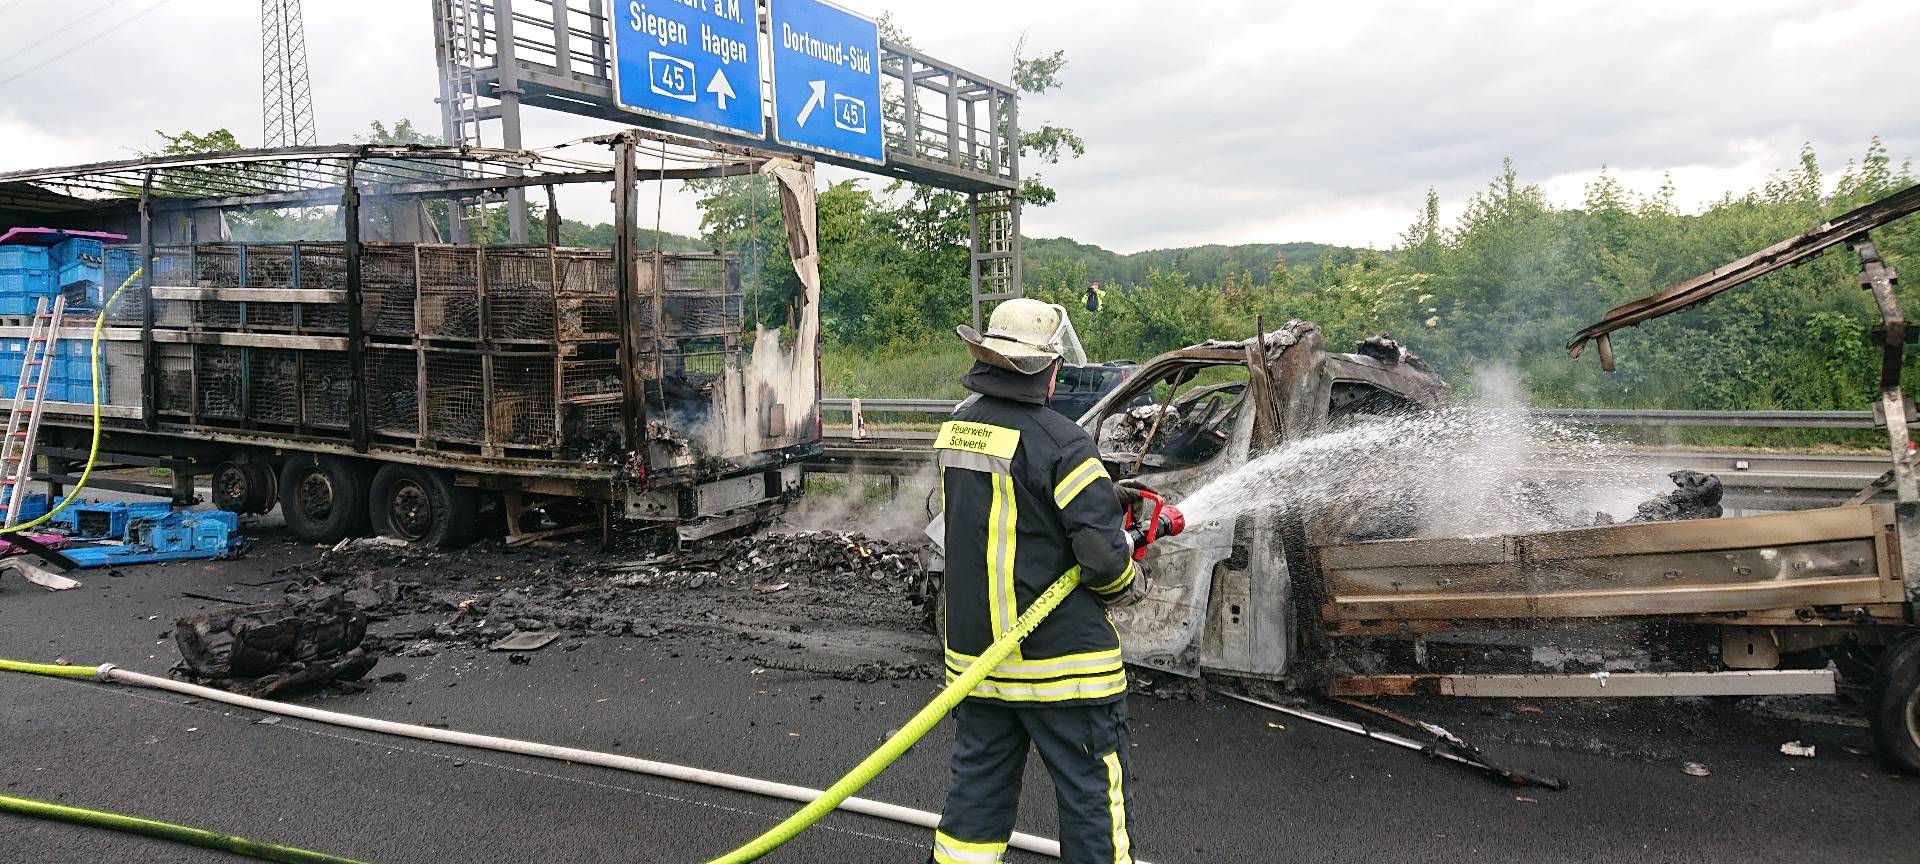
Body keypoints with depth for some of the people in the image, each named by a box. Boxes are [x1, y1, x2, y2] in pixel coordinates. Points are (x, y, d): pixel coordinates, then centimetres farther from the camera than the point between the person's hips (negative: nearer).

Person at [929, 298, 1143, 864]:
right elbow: (1103, 552, -21)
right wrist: (1125, 582, 2)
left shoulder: (955, 430, 5)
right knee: (1095, 800, 6)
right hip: (1060, 658, -7)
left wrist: (1103, 495, 14)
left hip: (974, 652, 7)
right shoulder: (1058, 441, -19)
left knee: (976, 797, 18)